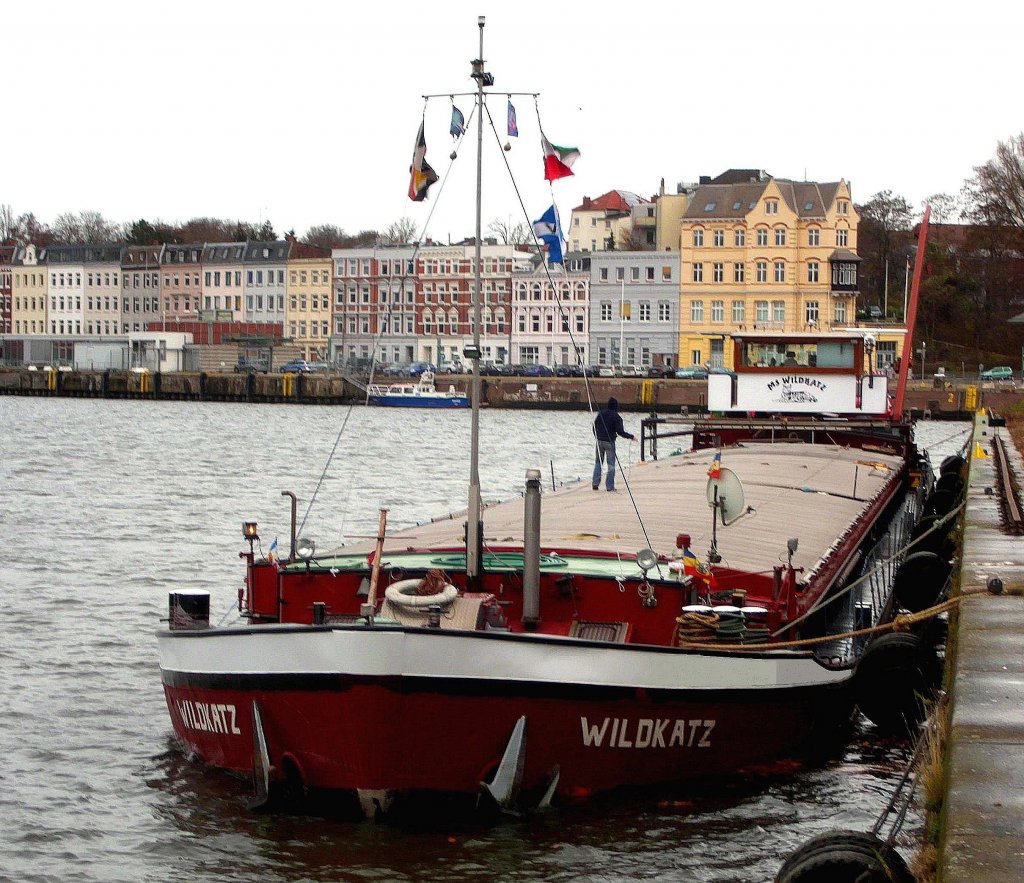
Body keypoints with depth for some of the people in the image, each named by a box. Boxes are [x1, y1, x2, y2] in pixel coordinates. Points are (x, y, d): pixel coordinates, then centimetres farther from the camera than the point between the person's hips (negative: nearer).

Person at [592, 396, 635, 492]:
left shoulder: (600, 413, 4)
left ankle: (595, 483, 6)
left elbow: (594, 426, 12)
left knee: (598, 462, 13)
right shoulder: (616, 417, -11)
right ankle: (609, 486, 1)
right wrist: (631, 437, -4)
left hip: (599, 441, 4)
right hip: (609, 442, -4)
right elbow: (620, 431, -16)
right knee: (611, 465, 3)